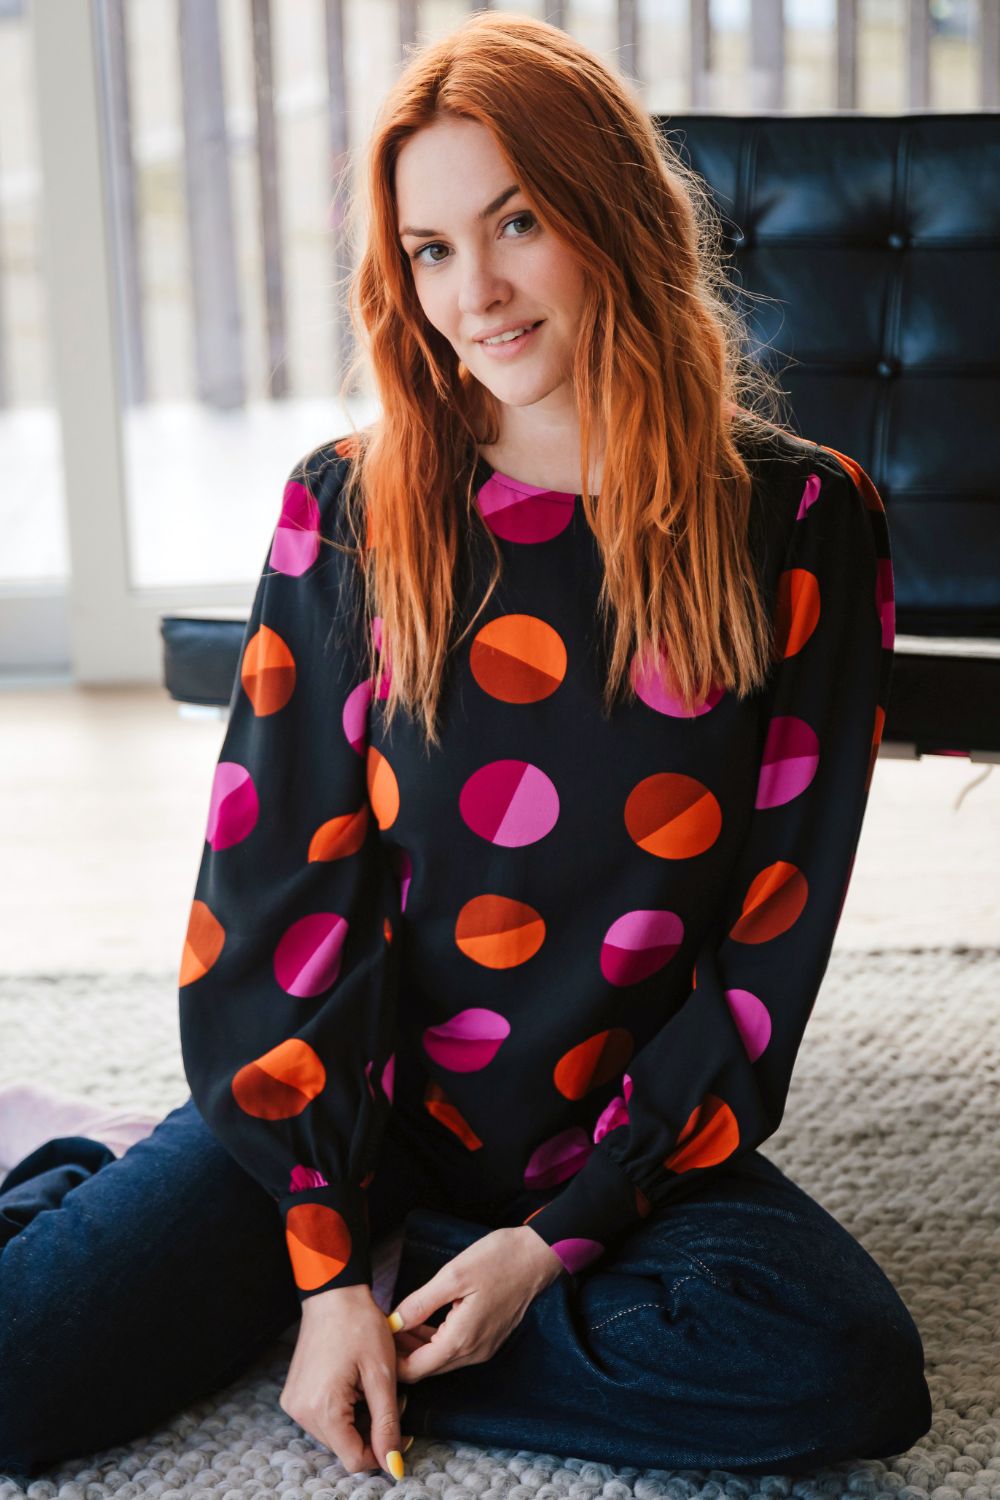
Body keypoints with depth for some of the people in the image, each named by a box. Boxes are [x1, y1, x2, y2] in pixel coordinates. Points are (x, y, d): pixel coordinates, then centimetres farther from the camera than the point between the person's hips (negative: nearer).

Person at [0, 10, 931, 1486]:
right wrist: (328, 1261, -12)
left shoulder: (800, 522, -5)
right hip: (344, 1098, 0)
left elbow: (778, 929, -6)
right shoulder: (350, 509, -3)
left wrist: (561, 1235, -11)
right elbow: (281, 889, -5)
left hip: (629, 1131, 1)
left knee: (850, 1369, -28)